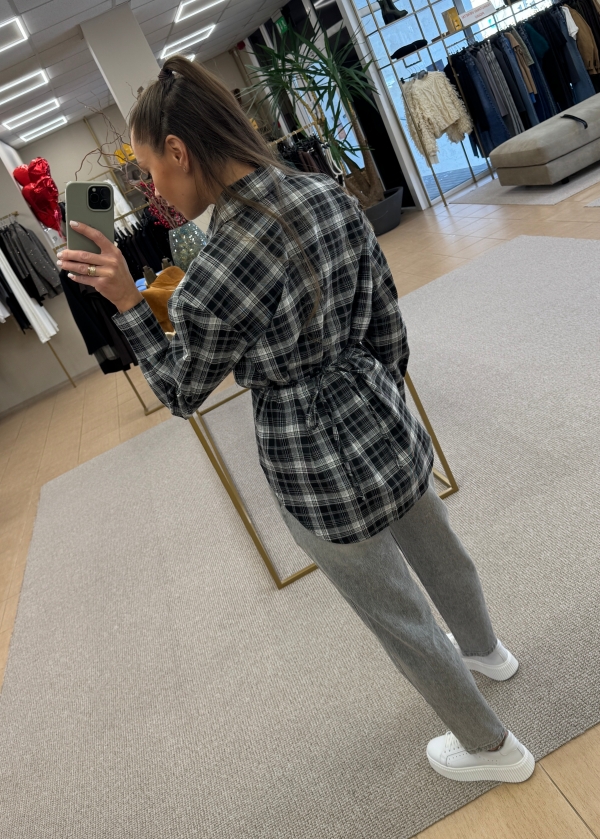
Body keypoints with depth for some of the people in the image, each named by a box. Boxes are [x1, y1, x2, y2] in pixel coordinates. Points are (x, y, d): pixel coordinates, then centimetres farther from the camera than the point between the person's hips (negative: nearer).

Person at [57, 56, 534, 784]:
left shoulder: (208, 285, -27)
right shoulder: (334, 198, -7)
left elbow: (181, 395, -7)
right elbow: (389, 333, 2)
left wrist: (126, 302, -7)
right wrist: (379, 407, 17)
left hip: (320, 476, -6)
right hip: (389, 434, 7)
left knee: (401, 621, 20)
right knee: (440, 554, 32)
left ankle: (491, 749, 48)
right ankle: (484, 651, 66)